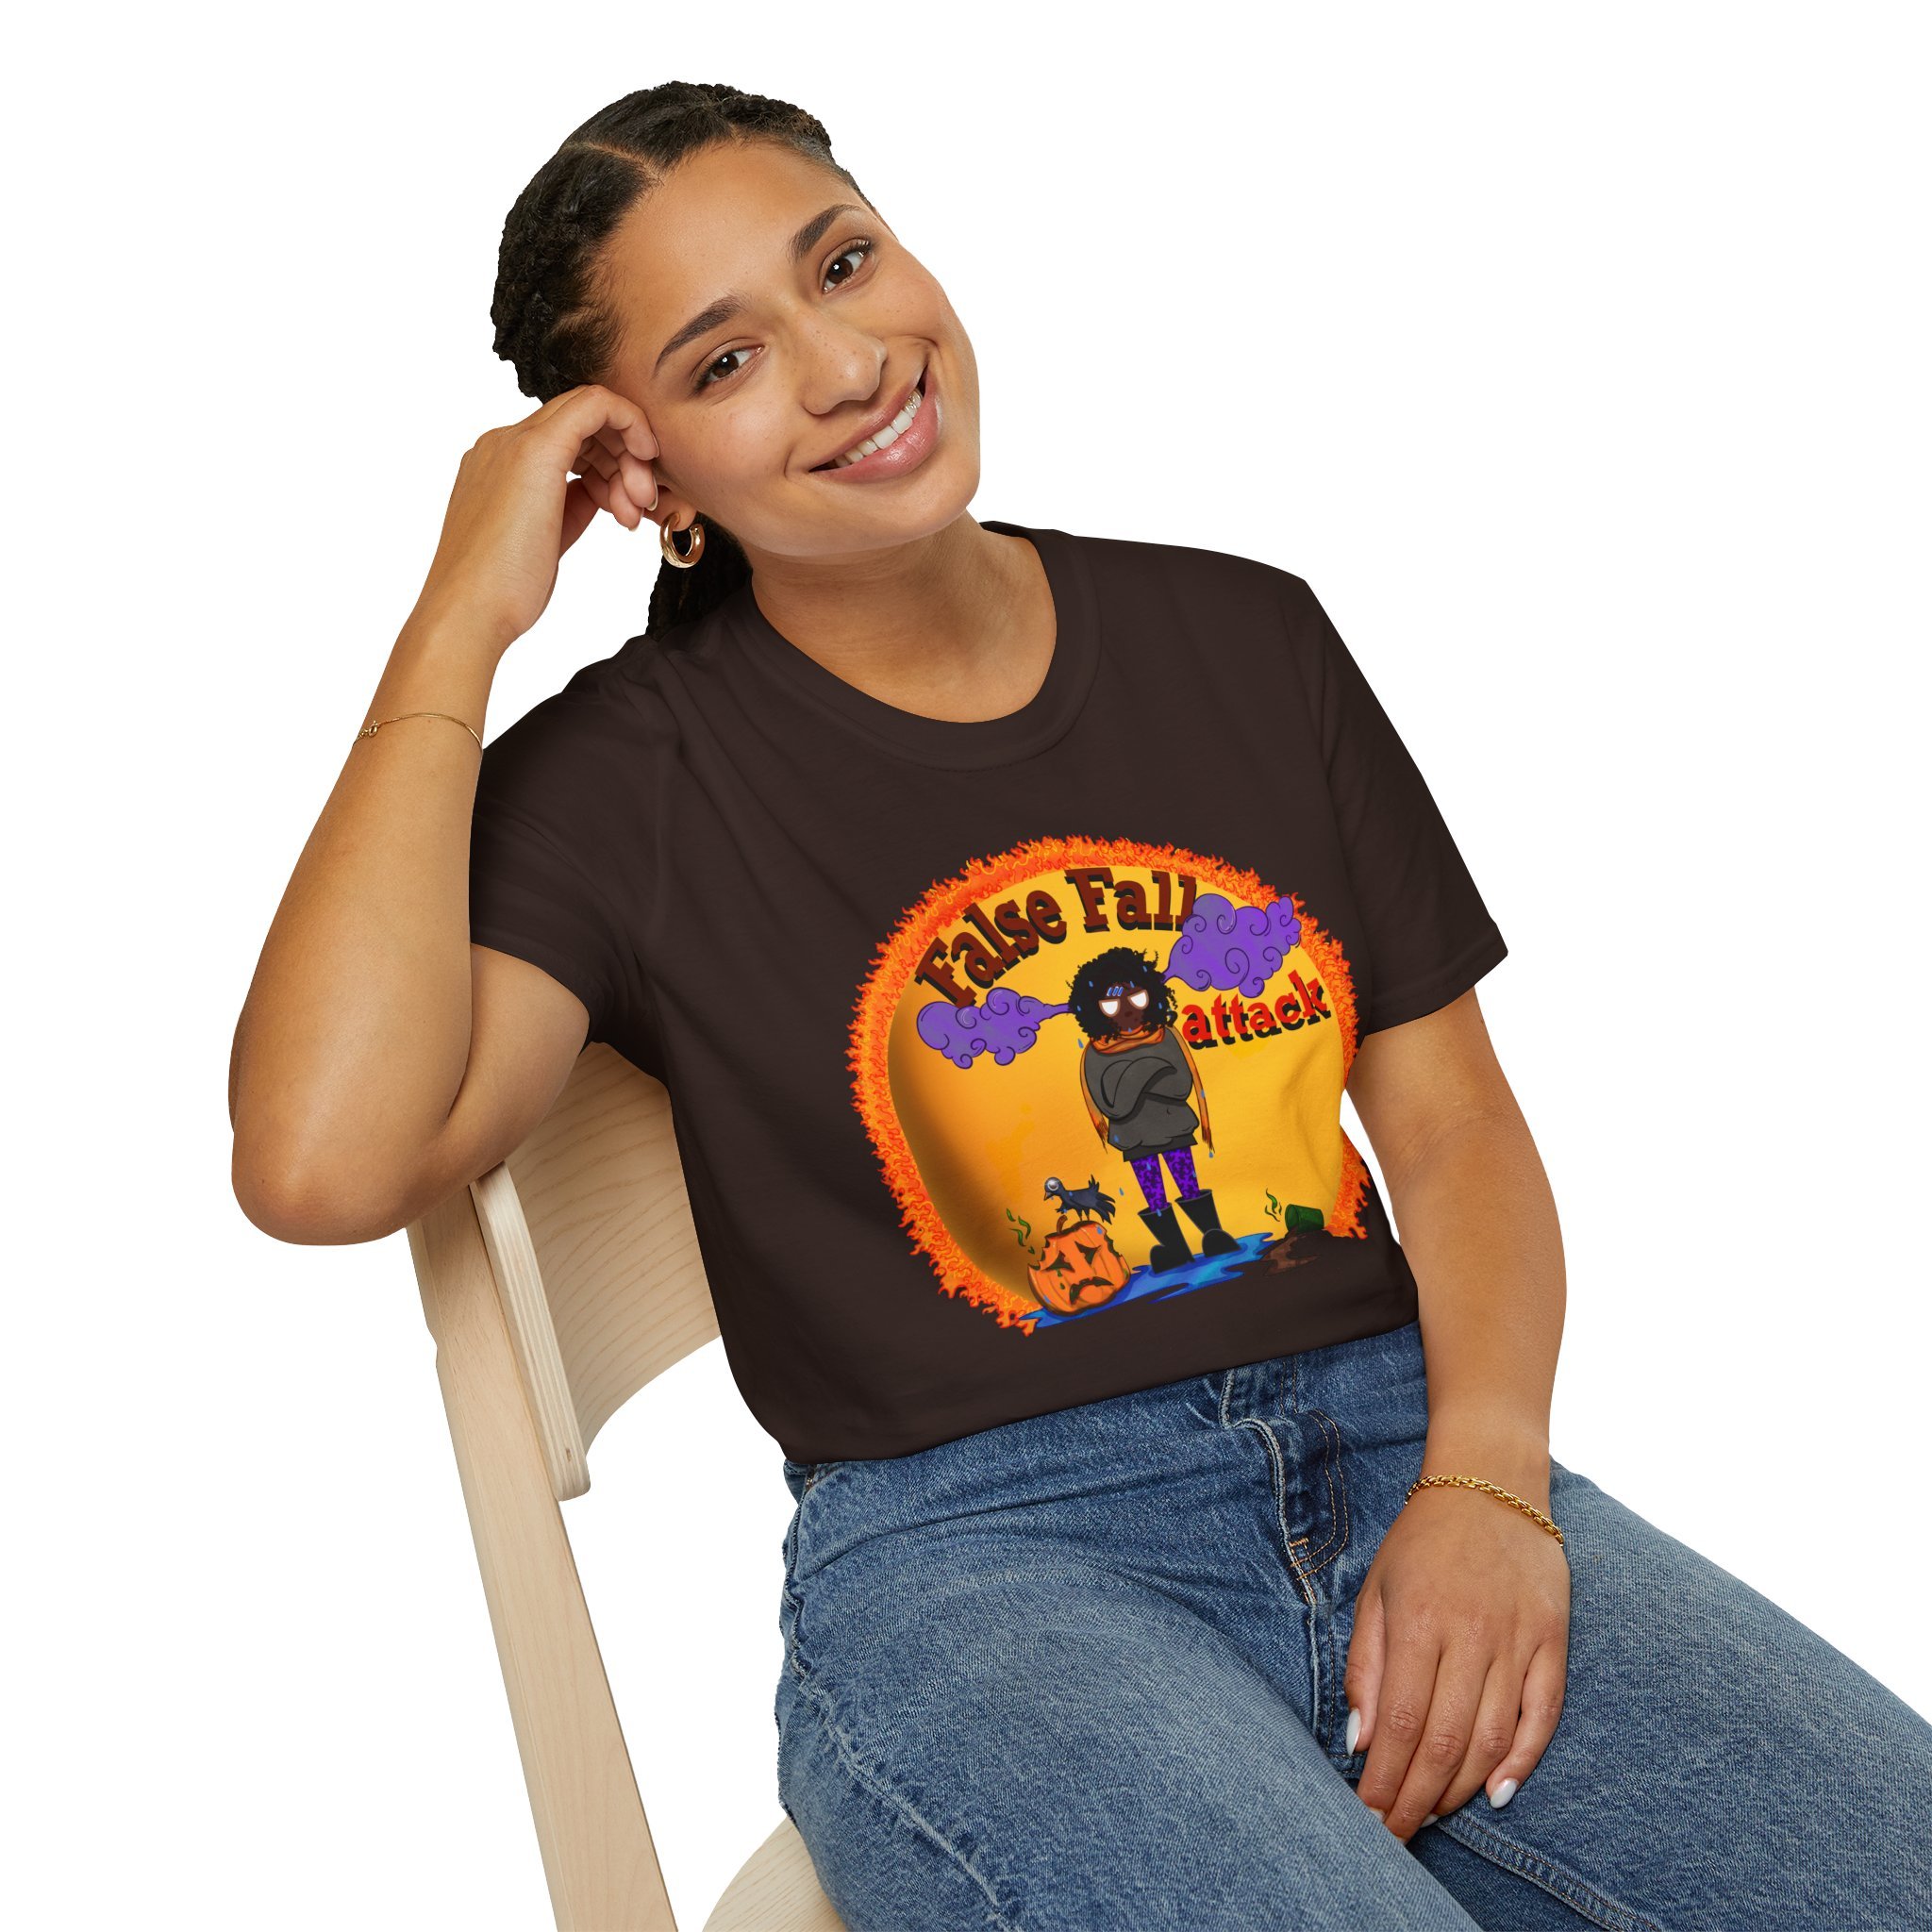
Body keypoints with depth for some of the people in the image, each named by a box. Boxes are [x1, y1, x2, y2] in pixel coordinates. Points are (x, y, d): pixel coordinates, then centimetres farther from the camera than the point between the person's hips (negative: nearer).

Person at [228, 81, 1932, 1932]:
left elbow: (1450, 1111, 11)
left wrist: (1485, 1481, -7)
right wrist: (459, 623, -10)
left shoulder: (1241, 635, 12)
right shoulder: (628, 776, 0)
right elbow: (322, 1163, -17)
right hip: (971, 1555, -3)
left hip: (1398, 1454, 4)